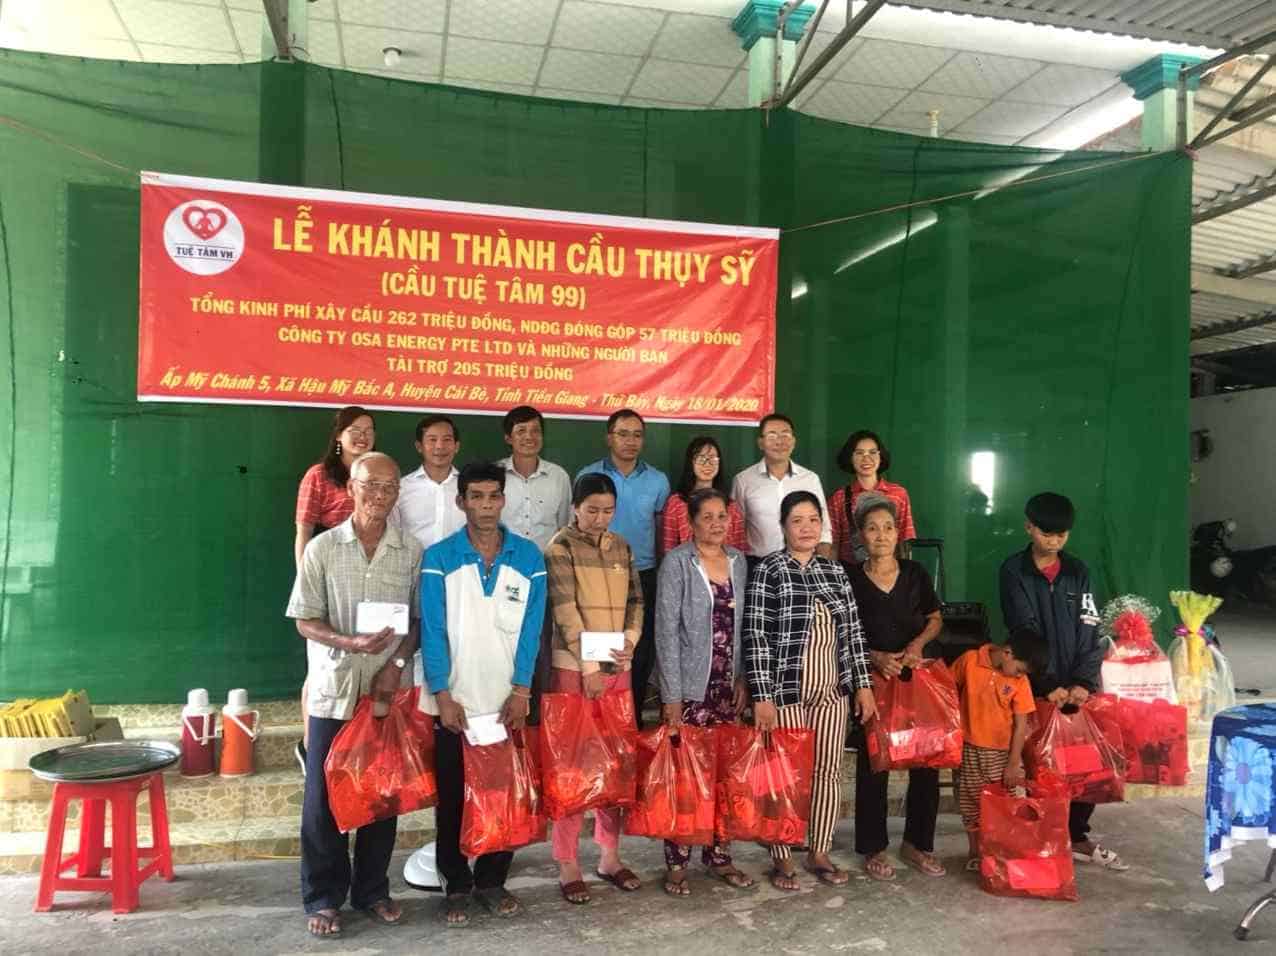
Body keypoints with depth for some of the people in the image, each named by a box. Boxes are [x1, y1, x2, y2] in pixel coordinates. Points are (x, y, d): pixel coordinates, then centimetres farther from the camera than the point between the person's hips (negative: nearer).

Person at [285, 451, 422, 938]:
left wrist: (396, 664, -9)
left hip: (388, 690, 1)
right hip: (334, 689, -1)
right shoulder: (322, 548, -2)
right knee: (323, 795, 5)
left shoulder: (411, 552, 2)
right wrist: (351, 643, -19)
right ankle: (323, 897, 20)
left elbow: (419, 620, 6)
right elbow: (305, 620, -3)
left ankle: (373, 889, 26)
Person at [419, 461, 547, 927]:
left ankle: (492, 880, 26)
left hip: (507, 701, 1)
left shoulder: (528, 557, 0)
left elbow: (530, 629, -1)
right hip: (454, 700, -1)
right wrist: (443, 695, -11)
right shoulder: (439, 558, -4)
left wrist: (521, 692, -8)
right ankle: (457, 885, 25)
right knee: (452, 797, 9)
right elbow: (433, 631, -6)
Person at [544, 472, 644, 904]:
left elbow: (635, 600, 11)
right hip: (574, 667, -5)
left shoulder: (621, 547, 11)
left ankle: (609, 855, 22)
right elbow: (566, 611, -13)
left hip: (618, 667, 5)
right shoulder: (560, 547, -6)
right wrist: (589, 666, -15)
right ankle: (568, 864, 10)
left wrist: (630, 642, -8)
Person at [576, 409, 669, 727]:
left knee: (641, 653, 7)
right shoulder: (587, 476, -1)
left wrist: (662, 573, 12)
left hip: (643, 577, 2)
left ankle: (633, 721, 21)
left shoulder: (658, 481, 4)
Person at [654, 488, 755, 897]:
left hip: (728, 686, 5)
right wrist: (671, 695, -14)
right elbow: (667, 630, -11)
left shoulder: (738, 561, 8)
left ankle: (718, 855, 23)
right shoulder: (677, 562, -8)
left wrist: (743, 678, 5)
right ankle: (677, 862, 12)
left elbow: (742, 626, 12)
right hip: (688, 686, -5)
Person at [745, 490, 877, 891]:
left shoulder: (835, 570, 8)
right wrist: (762, 696, -15)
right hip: (787, 690, -5)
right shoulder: (768, 571, -7)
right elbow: (756, 636, -11)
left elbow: (853, 630, 11)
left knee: (829, 771, 10)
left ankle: (819, 853, 25)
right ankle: (782, 859, 18)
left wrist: (863, 684, 7)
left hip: (832, 689, 5)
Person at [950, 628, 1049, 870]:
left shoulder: (1020, 681, -9)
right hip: (970, 749, 0)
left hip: (1003, 752, 0)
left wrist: (1013, 764, -8)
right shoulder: (969, 661, -12)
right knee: (971, 804, 9)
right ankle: (975, 853, 23)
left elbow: (1021, 724, -7)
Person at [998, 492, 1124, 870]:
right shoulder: (1014, 571, -2)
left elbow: (1089, 631, 2)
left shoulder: (1077, 571, 8)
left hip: (1076, 685, 3)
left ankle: (1076, 836, 19)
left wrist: (1083, 682, -10)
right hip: (1035, 686, -3)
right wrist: (1048, 684, -16)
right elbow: (1025, 632, -9)